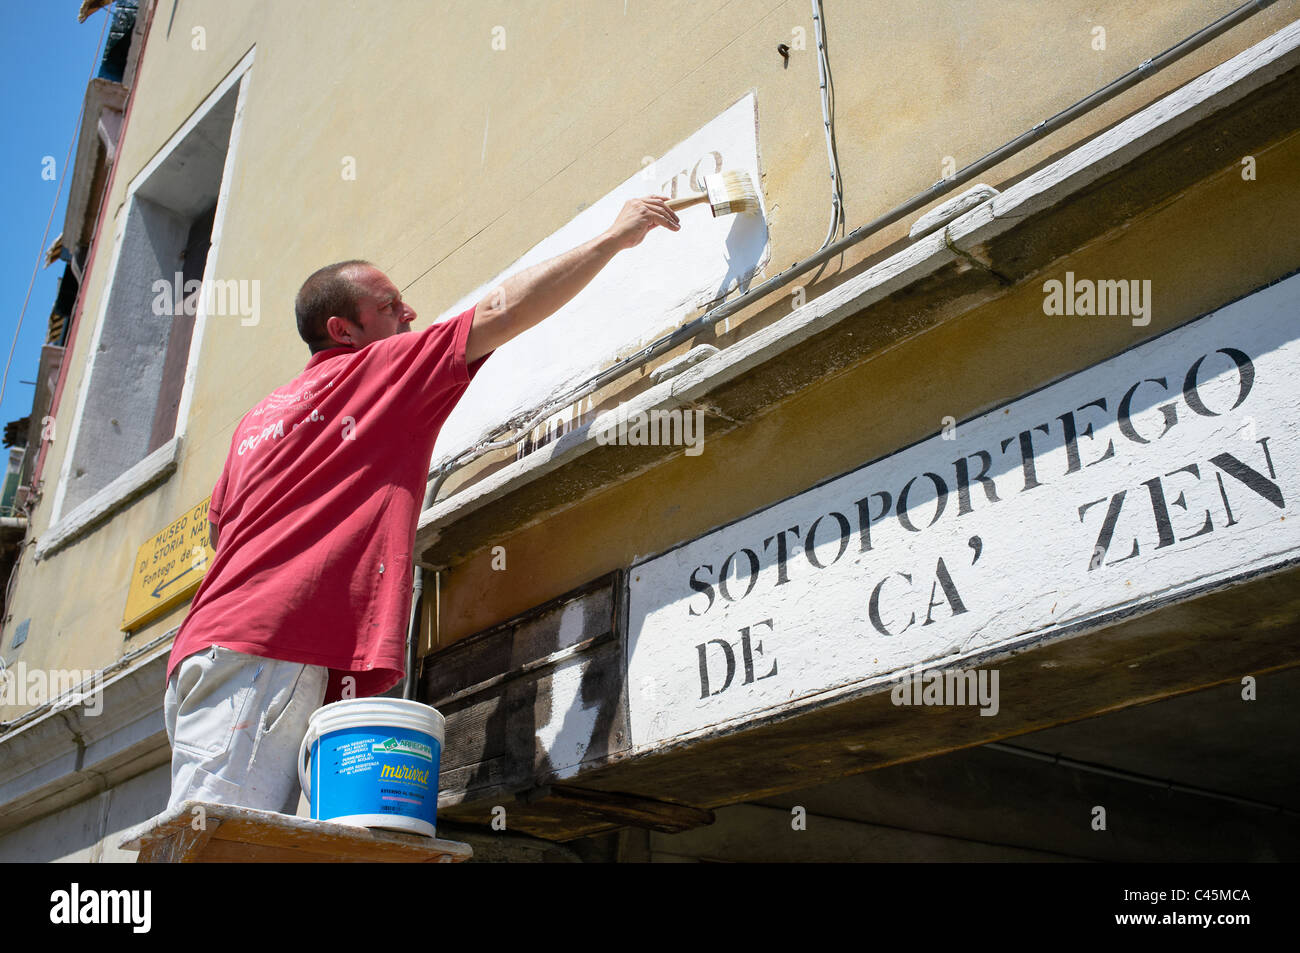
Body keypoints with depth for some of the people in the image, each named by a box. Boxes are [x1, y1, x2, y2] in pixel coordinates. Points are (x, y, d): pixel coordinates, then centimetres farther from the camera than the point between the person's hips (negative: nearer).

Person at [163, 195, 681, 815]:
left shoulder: (257, 418, 27)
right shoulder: (376, 368, 5)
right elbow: (503, 311, 5)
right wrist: (616, 235, 12)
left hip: (217, 647, 9)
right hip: (266, 651, -9)